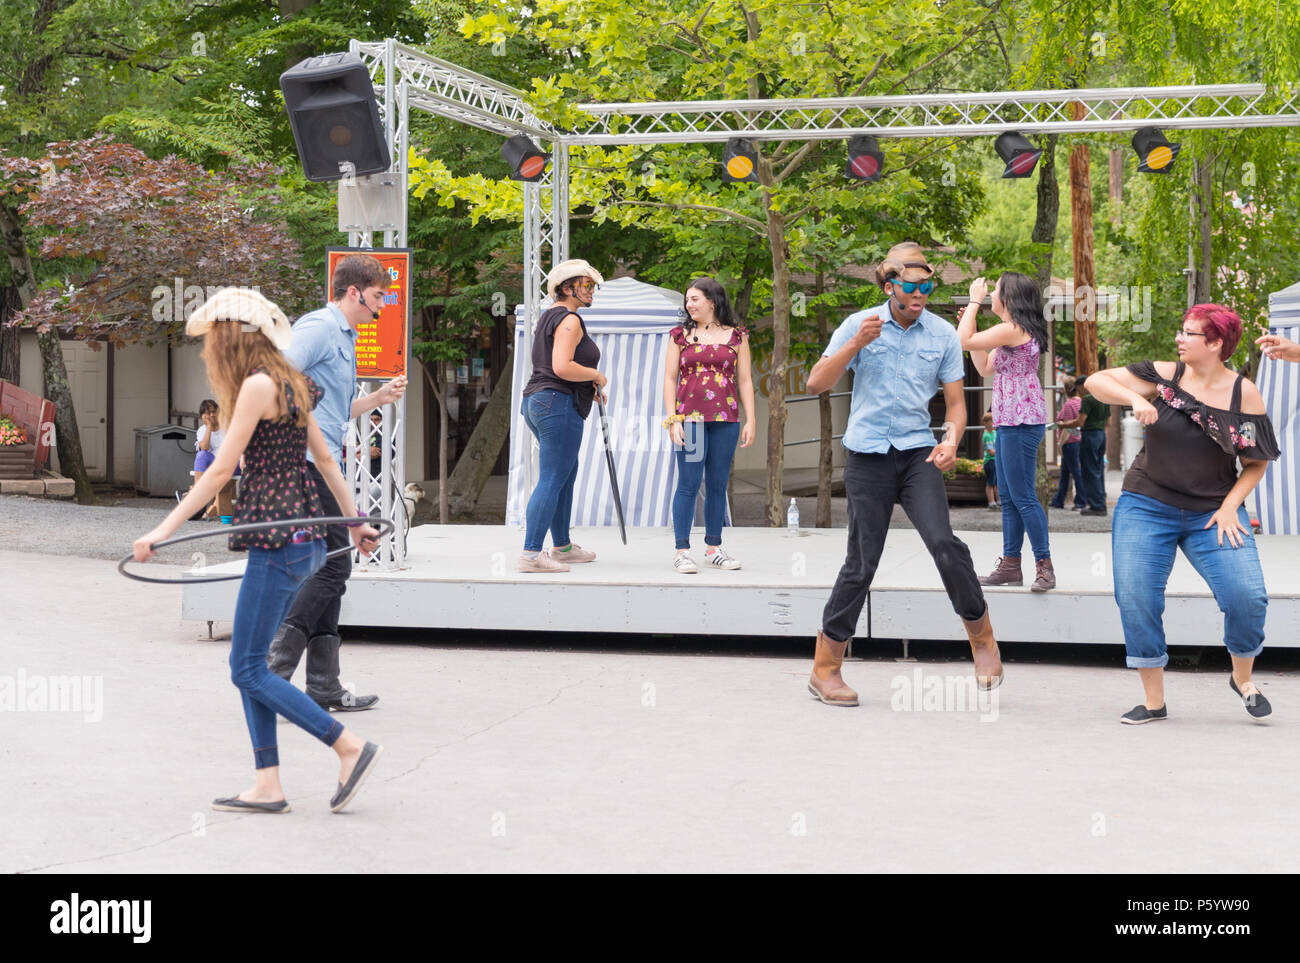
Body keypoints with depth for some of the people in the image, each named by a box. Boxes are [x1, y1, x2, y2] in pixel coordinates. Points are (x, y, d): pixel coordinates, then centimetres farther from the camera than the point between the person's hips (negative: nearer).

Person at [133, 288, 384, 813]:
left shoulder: (258, 383, -12)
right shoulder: (286, 384, 15)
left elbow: (220, 471, -14)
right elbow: (325, 459, 21)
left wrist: (164, 529, -12)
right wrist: (356, 523, 30)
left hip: (279, 541, -10)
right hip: (302, 538, 10)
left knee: (248, 669, -4)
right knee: (248, 665, 11)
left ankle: (351, 747, -3)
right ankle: (268, 785, 11)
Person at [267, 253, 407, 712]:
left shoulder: (345, 338, 24)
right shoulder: (318, 328, -8)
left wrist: (379, 398, 19)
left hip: (324, 464, 10)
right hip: (306, 461, -10)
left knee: (330, 568, 9)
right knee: (333, 566, -11)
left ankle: (324, 687, 12)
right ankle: (274, 669, -10)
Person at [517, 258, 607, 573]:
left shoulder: (548, 317, 20)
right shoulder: (569, 320, -12)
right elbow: (562, 367, -24)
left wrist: (588, 387, 19)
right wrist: (596, 376, -9)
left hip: (536, 402, 11)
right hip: (558, 405, -11)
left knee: (567, 475, 20)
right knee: (552, 480, -11)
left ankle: (562, 547, 28)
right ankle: (531, 554, -15)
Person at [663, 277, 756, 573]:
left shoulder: (736, 337, 9)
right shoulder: (680, 336, 8)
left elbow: (745, 381, 10)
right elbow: (670, 379, 6)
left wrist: (750, 421, 4)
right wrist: (672, 420, -4)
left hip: (725, 421, 1)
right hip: (689, 419, -1)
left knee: (718, 485, 6)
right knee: (688, 484, -5)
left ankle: (713, 548, 15)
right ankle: (682, 551, -1)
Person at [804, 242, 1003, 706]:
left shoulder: (942, 334, 6)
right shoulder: (859, 324, 1)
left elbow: (955, 400, 10)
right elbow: (816, 384, -2)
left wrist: (951, 441, -10)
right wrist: (856, 345, -17)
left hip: (918, 452, 1)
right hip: (868, 454, -1)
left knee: (944, 542, -19)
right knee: (862, 562, -1)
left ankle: (982, 637, 0)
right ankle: (825, 668, 10)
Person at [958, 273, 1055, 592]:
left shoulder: (1012, 329, -15)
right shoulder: (1016, 331, 17)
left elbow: (964, 341, -15)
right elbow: (985, 368, 21)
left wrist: (974, 301, -4)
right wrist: (969, 321, 19)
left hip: (1021, 422, -11)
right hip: (1010, 422, 11)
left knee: (1023, 497, -9)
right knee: (1009, 498, 13)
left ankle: (1044, 566, -5)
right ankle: (1011, 565, 17)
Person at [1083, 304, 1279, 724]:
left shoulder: (1244, 394, -4)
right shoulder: (1164, 376, -4)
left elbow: (1257, 462, 3)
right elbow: (1095, 381, -4)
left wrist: (1230, 505, -10)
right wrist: (1135, 400, -20)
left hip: (1213, 513, -1)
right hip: (1147, 507, 1)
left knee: (1247, 596, -15)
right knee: (1135, 599, -7)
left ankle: (1242, 677, 14)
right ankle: (1154, 700, 8)